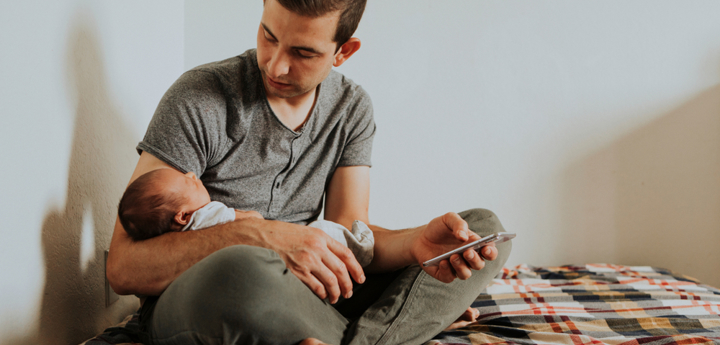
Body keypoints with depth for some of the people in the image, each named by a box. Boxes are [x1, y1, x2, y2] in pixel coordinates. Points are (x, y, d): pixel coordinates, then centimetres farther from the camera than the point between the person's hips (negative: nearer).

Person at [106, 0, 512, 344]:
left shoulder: (352, 109, 4)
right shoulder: (200, 97, -14)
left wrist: (416, 242, -25)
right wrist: (254, 235, -33)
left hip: (304, 293, 5)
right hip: (193, 296, -5)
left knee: (486, 227, -5)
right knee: (242, 269, -44)